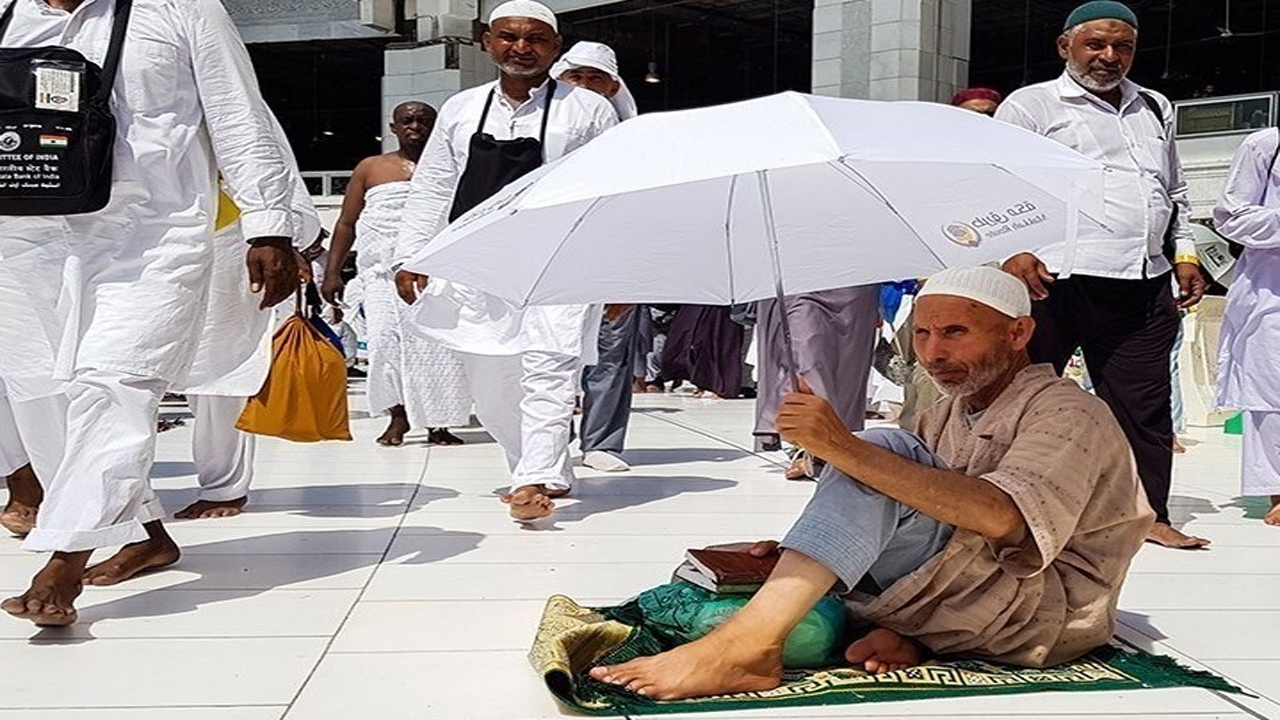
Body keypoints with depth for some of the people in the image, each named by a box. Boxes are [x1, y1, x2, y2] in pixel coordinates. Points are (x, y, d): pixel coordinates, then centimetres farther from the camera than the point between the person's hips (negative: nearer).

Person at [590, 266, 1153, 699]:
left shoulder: (1071, 415, -9)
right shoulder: (945, 416, 17)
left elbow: (999, 517, -30)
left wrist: (843, 447, -35)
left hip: (1052, 609, -8)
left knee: (881, 452, -26)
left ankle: (746, 644, -39)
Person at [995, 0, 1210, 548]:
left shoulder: (1156, 109, 22)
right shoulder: (1032, 105, 4)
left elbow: (1176, 193, 29)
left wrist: (1185, 255, 18)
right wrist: (1013, 252, -16)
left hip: (1144, 287, 5)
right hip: (1053, 278, -5)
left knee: (1145, 402, 6)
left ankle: (1150, 514, 14)